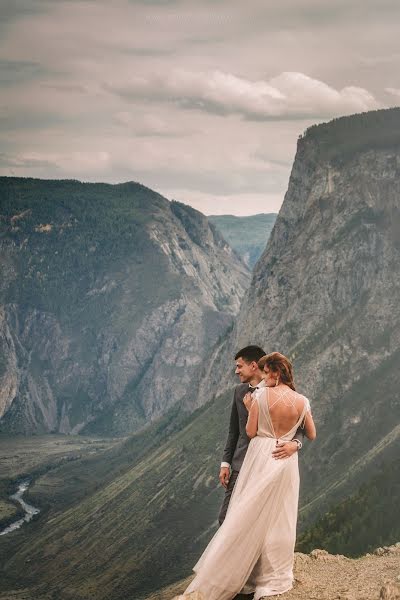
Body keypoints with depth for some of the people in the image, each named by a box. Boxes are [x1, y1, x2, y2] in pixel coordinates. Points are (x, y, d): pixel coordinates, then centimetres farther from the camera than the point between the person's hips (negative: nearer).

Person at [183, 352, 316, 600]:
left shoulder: (261, 395, -11)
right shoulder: (302, 401, -2)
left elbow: (251, 432, -8)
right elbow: (312, 435, 8)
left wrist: (249, 409, 9)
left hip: (261, 459, -2)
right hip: (287, 462, 2)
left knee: (247, 518, 5)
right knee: (278, 521, 12)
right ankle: (272, 578, 18)